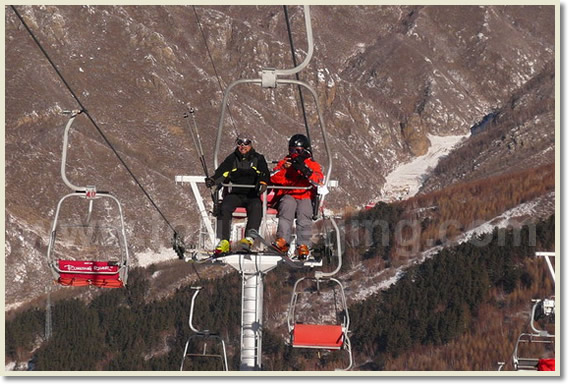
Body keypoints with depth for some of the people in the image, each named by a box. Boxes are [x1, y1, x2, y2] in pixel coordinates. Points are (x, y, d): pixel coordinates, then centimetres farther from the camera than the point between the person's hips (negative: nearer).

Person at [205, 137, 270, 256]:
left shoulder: (258, 159, 15)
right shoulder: (232, 159, 17)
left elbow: (265, 174, 2)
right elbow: (222, 172, 3)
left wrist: (262, 183, -22)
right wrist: (213, 180, -20)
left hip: (252, 195, -1)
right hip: (234, 194, 1)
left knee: (256, 207, -34)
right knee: (225, 207, -30)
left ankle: (249, 238, -45)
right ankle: (224, 242, -34)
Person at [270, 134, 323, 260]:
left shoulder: (313, 165, 16)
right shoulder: (284, 162, 21)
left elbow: (318, 181, -5)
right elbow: (273, 179, 4)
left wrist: (305, 170, -19)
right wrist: (284, 168, -13)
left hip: (306, 197, -1)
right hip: (288, 196, 1)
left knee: (304, 213, -34)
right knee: (287, 207, -35)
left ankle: (303, 246, -41)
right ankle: (283, 240, -49)